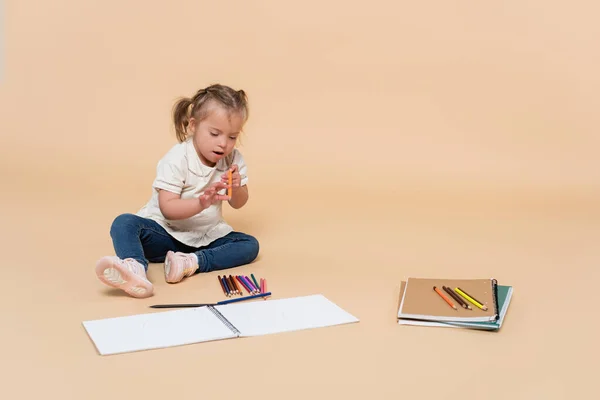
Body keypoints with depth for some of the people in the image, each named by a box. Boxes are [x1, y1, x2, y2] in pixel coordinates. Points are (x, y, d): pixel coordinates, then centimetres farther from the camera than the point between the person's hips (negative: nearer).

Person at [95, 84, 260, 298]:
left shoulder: (233, 159, -4)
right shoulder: (176, 159, -18)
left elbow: (238, 204, 5)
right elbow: (167, 208, -24)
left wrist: (236, 188, -19)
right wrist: (201, 203, -42)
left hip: (207, 236, 4)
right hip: (166, 232, -4)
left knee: (250, 245, -18)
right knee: (124, 223, -30)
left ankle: (192, 262, -35)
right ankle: (135, 269, -59)